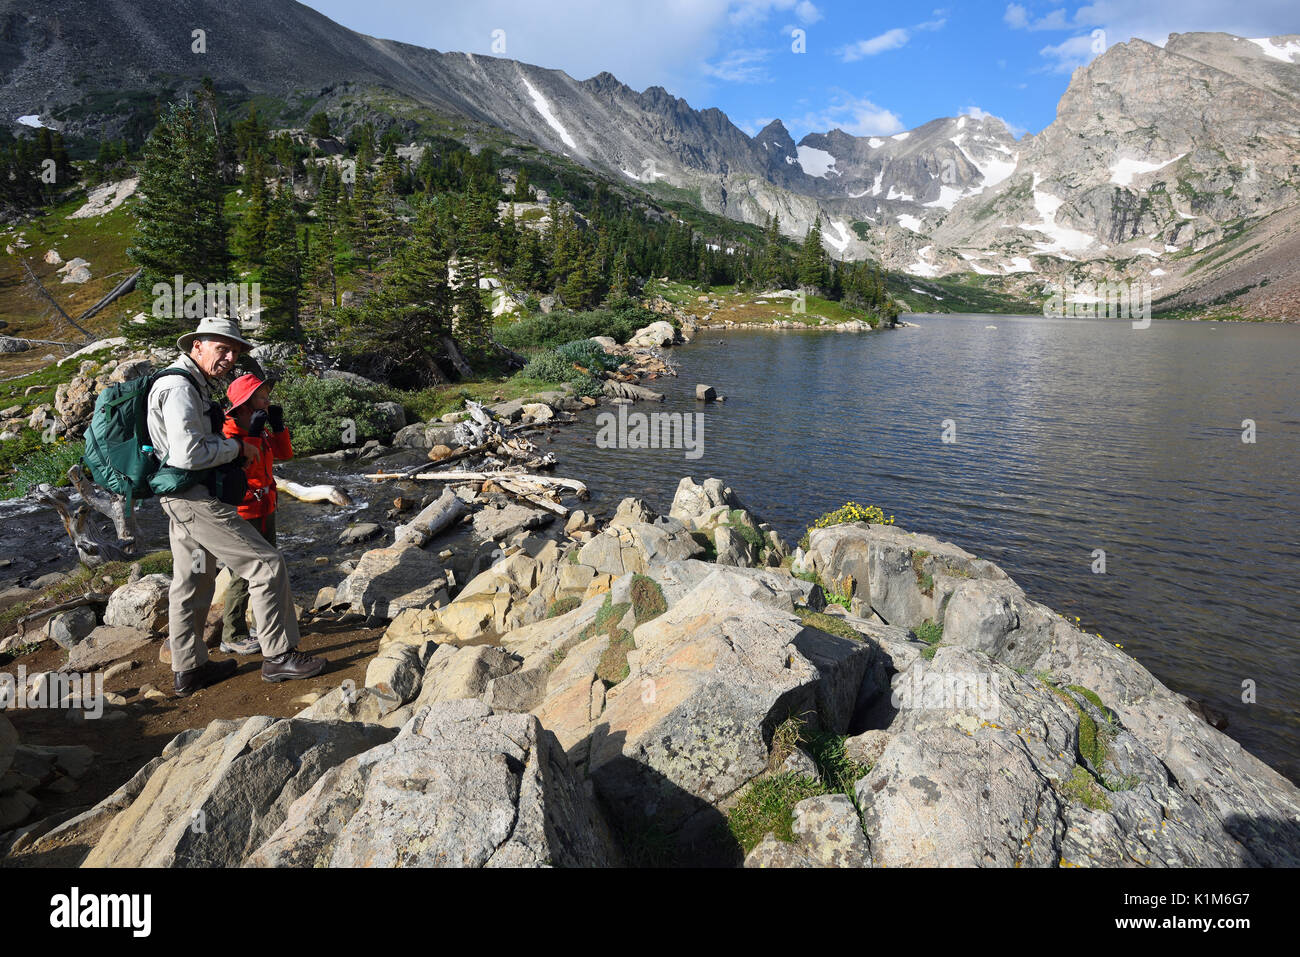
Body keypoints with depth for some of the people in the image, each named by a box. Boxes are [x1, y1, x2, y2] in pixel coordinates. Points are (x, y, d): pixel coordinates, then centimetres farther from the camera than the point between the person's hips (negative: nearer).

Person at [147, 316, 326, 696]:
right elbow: (188, 453, -27)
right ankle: (279, 656, 0)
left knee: (192, 583, 17)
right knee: (267, 565, -7)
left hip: (183, 499, 11)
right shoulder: (181, 387, -18)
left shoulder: (194, 385, 16)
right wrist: (237, 447, -13)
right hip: (195, 499, -11)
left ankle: (188, 669, 28)